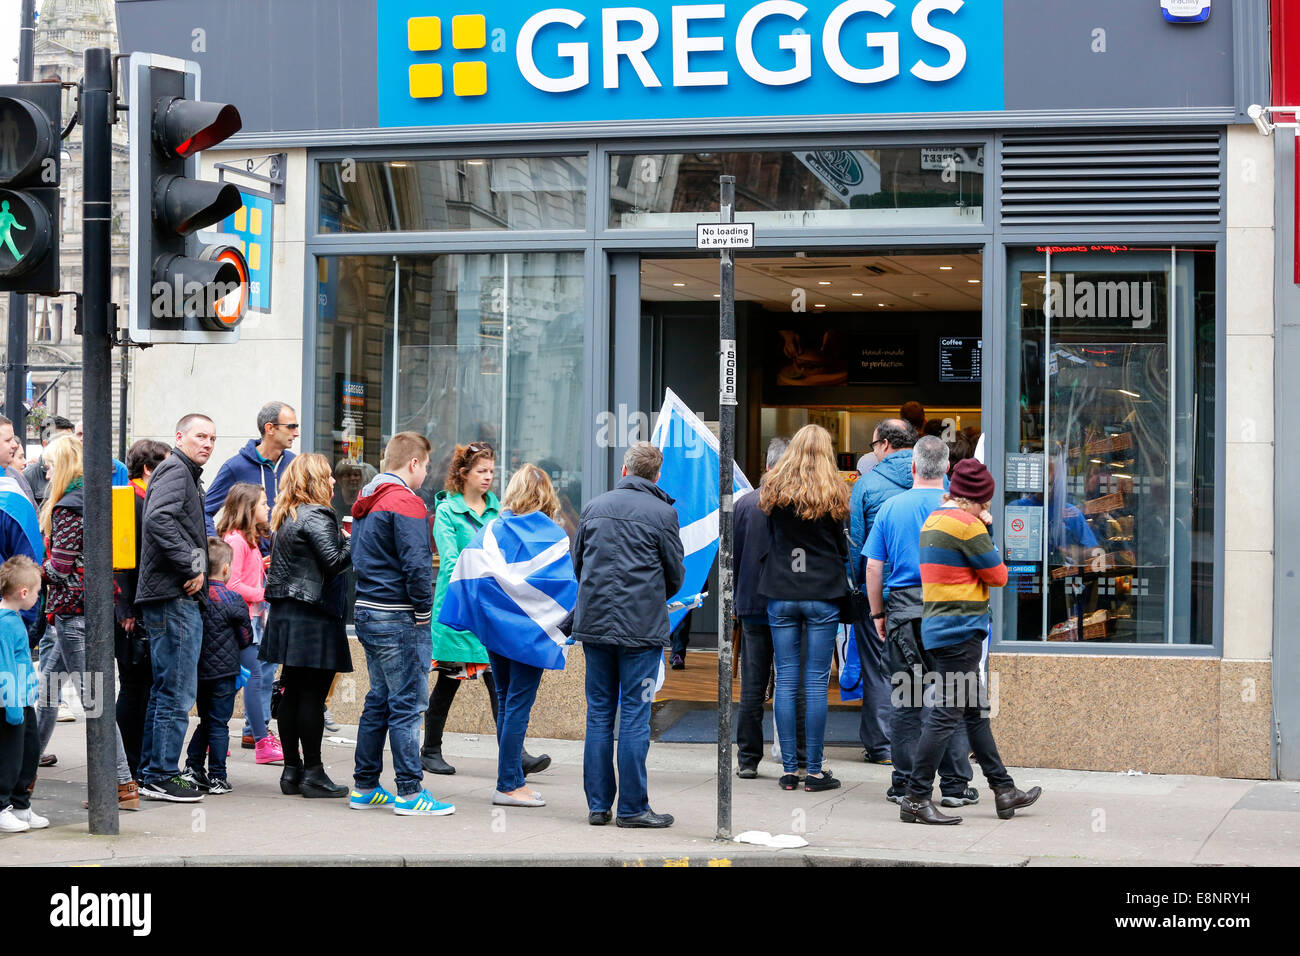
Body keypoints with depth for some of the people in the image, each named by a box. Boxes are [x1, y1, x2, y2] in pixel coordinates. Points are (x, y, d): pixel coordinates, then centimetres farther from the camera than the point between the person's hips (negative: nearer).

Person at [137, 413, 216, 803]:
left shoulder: (188, 474, 23)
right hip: (174, 597, -11)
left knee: (166, 690, 15)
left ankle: (152, 771, 22)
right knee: (178, 692, -7)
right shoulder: (175, 470, -10)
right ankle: (161, 776, -3)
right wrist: (191, 569, -22)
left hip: (180, 599, 11)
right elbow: (158, 520, -26)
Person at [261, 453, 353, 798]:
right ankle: (312, 773, -2)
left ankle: (292, 770, 15)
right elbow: (333, 561, -21)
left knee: (292, 692, 11)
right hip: (313, 615, -9)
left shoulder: (286, 517, 15)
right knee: (313, 695, -5)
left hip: (285, 613, 9)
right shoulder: (316, 516, -12)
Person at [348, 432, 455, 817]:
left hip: (367, 612, 9)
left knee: (379, 700, 16)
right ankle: (410, 793, -4)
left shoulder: (366, 502, 15)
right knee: (408, 704, -5)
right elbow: (416, 564, -21)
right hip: (399, 618, -9)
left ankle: (364, 788, 20)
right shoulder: (405, 503, -15)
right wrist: (423, 611, -10)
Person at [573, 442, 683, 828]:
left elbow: (577, 563, 12)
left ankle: (598, 805, 10)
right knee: (634, 716, -1)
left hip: (593, 622, 4)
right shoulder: (662, 513, -5)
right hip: (641, 627, -4)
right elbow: (675, 575, 1)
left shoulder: (593, 507, 7)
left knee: (598, 713, 9)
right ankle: (632, 807, 0)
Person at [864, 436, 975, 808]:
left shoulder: (890, 508, 3)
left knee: (905, 699, 6)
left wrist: (878, 614, 12)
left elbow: (873, 568, 3)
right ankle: (954, 784, 3)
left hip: (902, 610, 1)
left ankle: (904, 784, 9)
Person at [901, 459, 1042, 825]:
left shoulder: (933, 521, 15)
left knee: (975, 711, 14)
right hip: (961, 628, -10)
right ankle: (916, 798, -8)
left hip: (937, 628, 10)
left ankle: (1004, 790, 21)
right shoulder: (967, 525, -13)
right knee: (947, 713, -8)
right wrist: (985, 529, 9)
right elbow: (998, 576, -7)